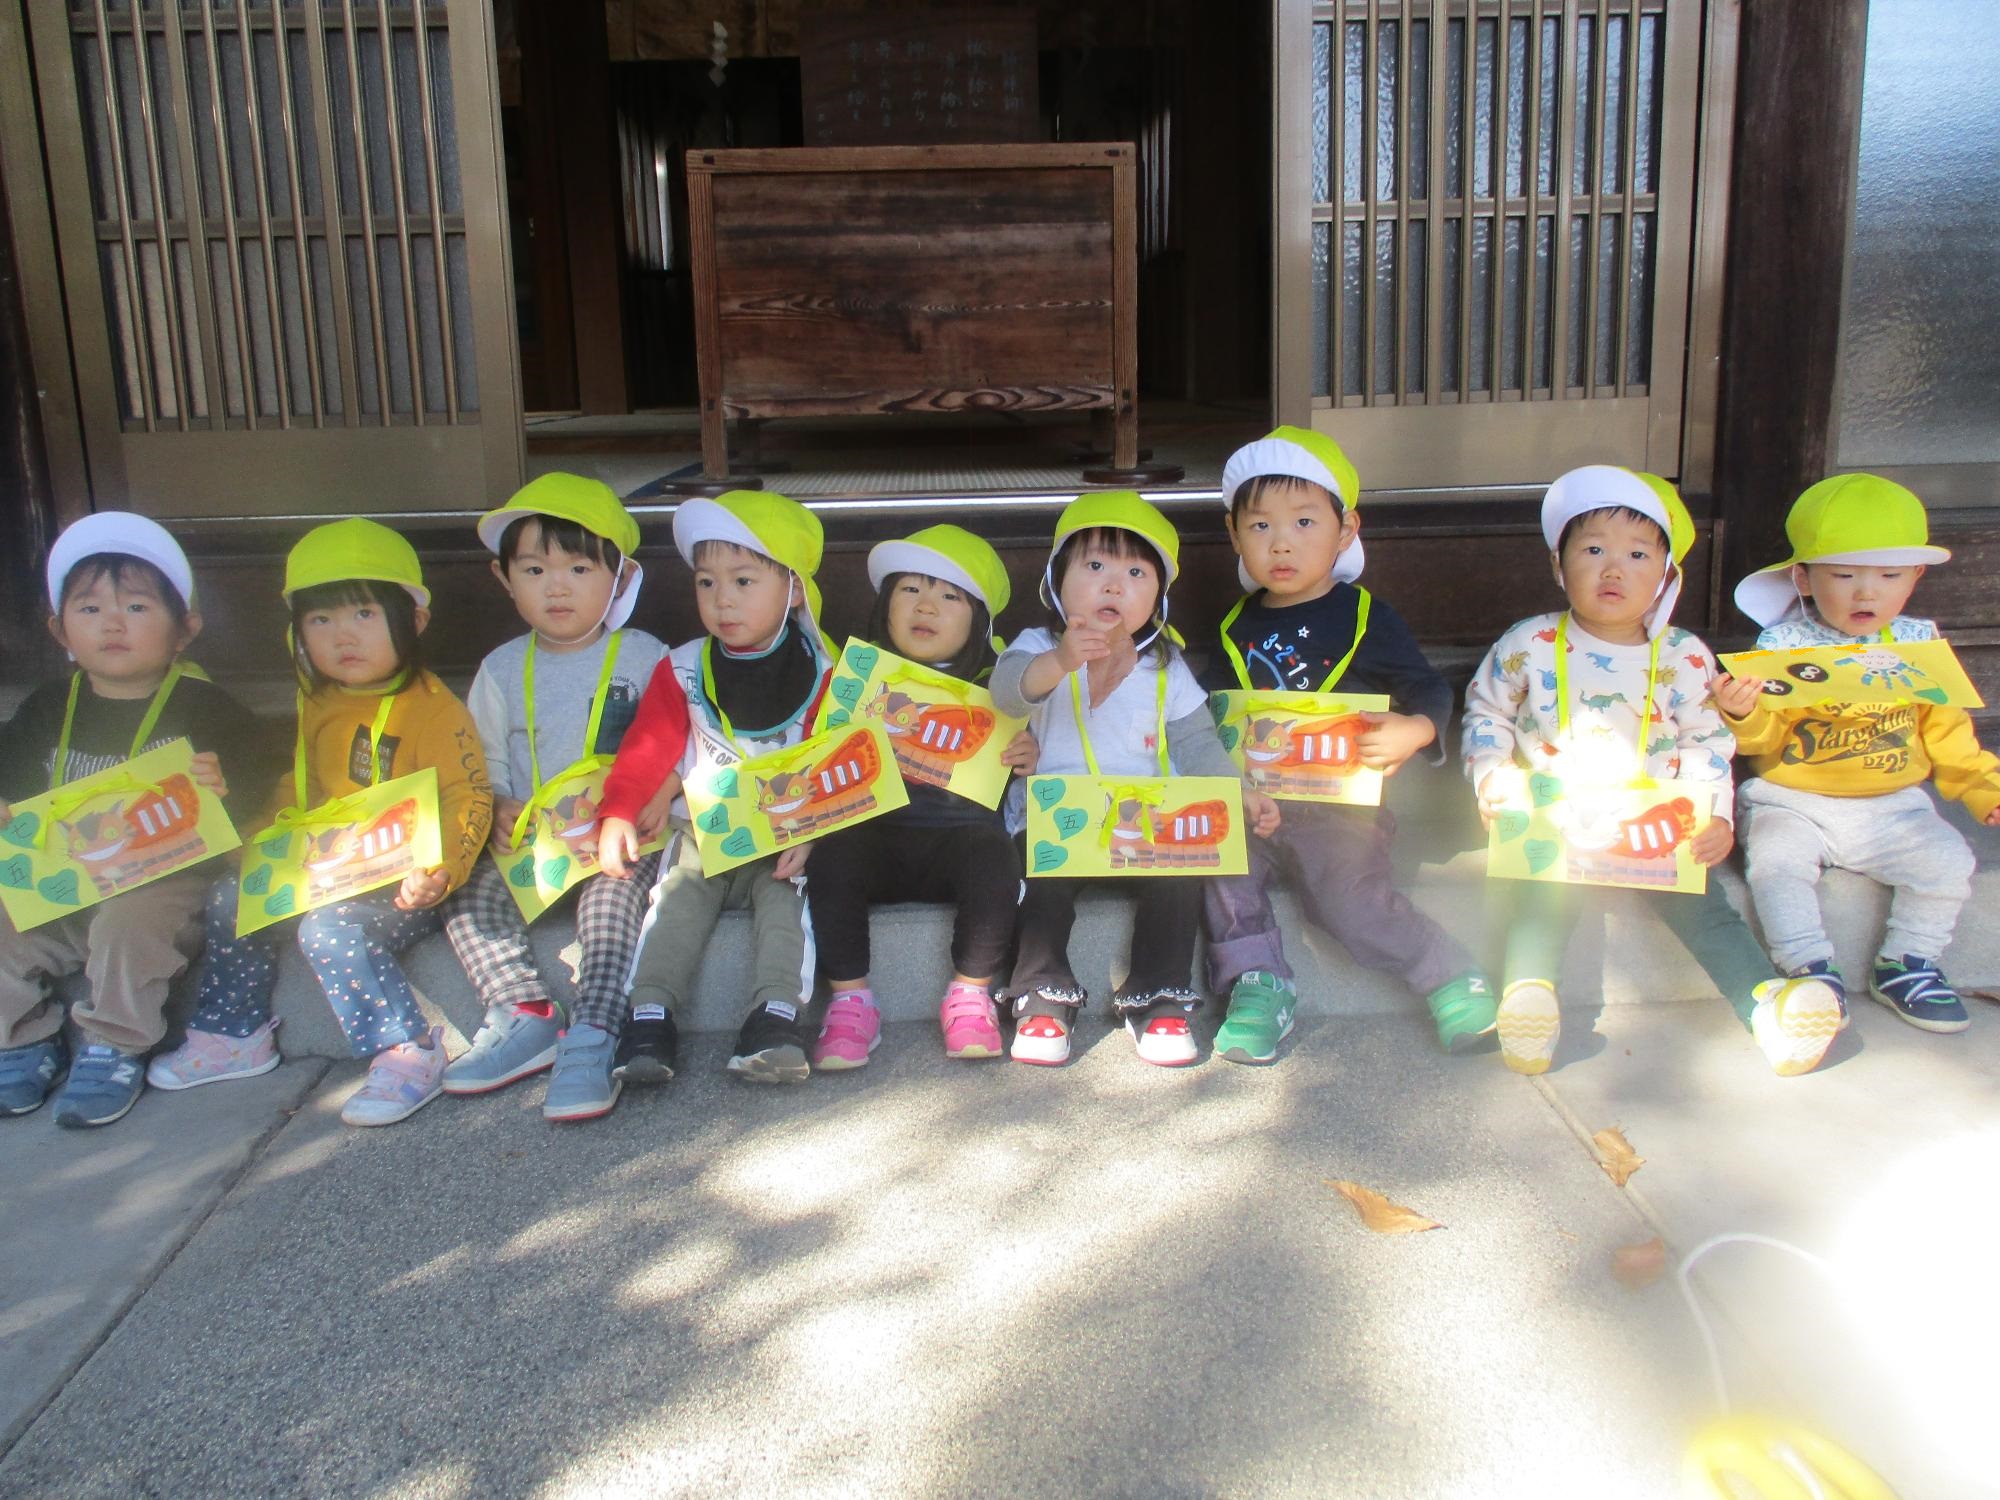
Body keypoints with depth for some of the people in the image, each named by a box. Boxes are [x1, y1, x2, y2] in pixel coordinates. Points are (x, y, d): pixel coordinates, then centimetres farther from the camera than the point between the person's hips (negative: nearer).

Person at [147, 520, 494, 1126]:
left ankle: (409, 1053, -20)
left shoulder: (433, 708, -13)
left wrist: (438, 872, -34)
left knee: (330, 929, -30)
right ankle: (233, 1036, 20)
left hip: (402, 885, -9)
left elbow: (468, 799, -20)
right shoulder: (318, 706, 13)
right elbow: (295, 791, 25)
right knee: (232, 899, 4)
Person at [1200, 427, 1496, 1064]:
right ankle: (1258, 985, -12)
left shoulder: (1365, 617, 2)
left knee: (1350, 896, -23)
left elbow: (1432, 691, 1)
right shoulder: (1236, 630, 14)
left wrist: (1413, 731, -20)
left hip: (1339, 804, -4)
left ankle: (1452, 976, -3)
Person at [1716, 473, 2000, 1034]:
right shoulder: (1781, 645, -6)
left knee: (1947, 861, -15)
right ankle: (1813, 971, -11)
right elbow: (1766, 736, -10)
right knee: (1775, 860, -27)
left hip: (1893, 805, 3)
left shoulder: (1919, 645, 4)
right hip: (1792, 803, -2)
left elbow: (1946, 735, 13)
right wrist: (1744, 713, -31)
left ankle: (1905, 965, 6)